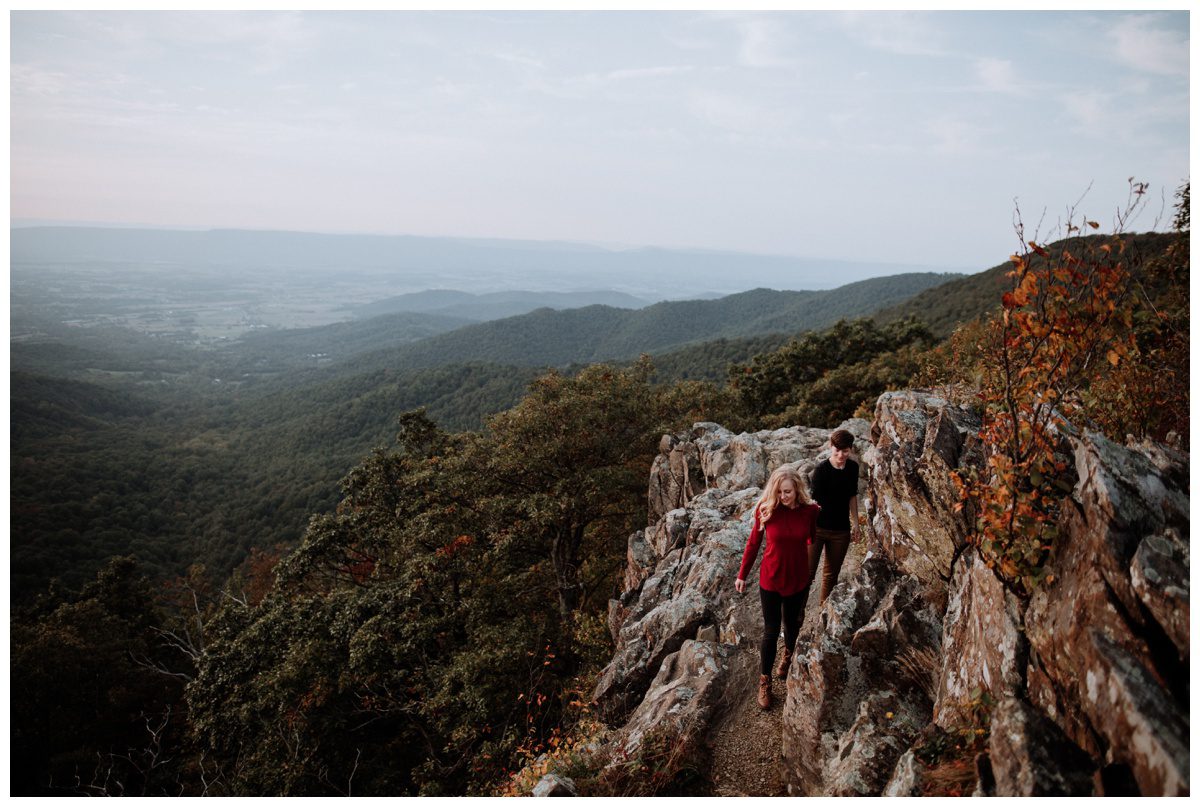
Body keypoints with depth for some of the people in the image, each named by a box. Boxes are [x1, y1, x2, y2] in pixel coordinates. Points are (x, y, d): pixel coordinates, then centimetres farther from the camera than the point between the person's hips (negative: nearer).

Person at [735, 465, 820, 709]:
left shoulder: (810, 511, -14)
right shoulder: (766, 509, -17)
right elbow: (753, 544, -6)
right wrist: (742, 575, 0)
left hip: (798, 580, 2)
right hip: (770, 580, -2)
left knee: (792, 624, 22)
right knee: (770, 632, 6)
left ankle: (788, 653, 53)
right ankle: (764, 681, 24)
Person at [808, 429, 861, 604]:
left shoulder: (853, 468, -1)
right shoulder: (821, 470, -18)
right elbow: (815, 500, -25)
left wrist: (855, 523, 13)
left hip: (841, 531, 5)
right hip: (817, 528, -5)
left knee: (831, 574, 16)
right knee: (807, 573, -3)